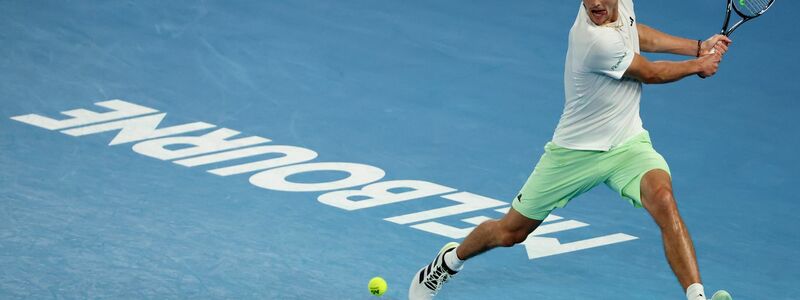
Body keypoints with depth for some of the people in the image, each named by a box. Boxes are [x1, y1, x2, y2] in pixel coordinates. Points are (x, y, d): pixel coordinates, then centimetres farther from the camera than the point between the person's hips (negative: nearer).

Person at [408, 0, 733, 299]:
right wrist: (697, 66, 4)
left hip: (628, 144, 5)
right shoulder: (597, 41, -32)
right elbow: (651, 73, -14)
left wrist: (699, 47, 15)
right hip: (576, 151, -5)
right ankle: (449, 260, 42)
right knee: (511, 232, 12)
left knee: (662, 200, -27)